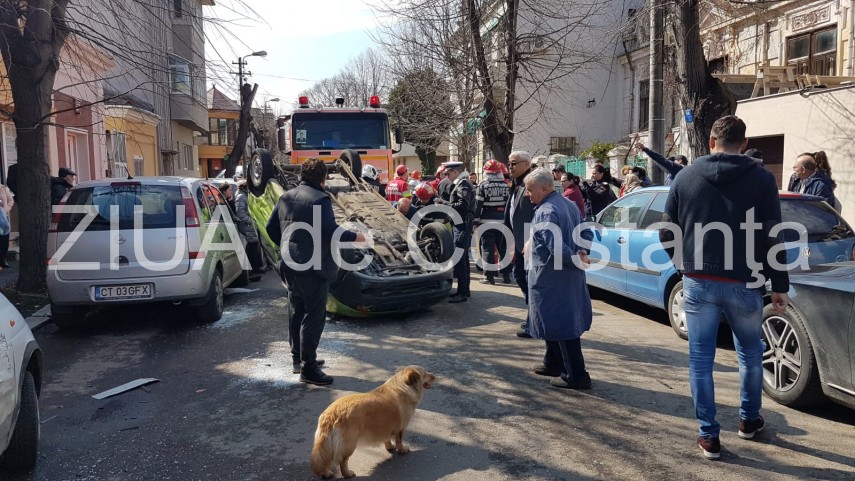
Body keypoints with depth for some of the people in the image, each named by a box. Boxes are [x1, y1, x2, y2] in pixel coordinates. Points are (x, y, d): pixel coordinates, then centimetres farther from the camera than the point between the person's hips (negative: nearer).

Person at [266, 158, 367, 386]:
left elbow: (271, 227, 14)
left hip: (291, 265, 8)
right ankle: (308, 368, -1)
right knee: (314, 316, -3)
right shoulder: (320, 199, -14)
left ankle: (298, 357, 30)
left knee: (297, 312, 18)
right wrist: (354, 237, -8)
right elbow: (330, 231, -23)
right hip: (313, 267, -8)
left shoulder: (286, 197, 10)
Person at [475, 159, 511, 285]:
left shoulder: (482, 185, -5)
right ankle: (506, 275, 16)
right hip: (502, 221, 4)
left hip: (487, 221, -3)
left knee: (488, 249, 1)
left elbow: (478, 204, -7)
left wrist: (475, 220, -3)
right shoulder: (506, 186, 5)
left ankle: (489, 276, 1)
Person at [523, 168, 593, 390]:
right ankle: (553, 363, 33)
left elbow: (555, 244, -28)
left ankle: (576, 375, 3)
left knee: (561, 324, -3)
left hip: (551, 276, -10)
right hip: (569, 276, 10)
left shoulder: (545, 212, -19)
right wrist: (581, 253, 3)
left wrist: (576, 260, -17)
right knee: (563, 320, 20)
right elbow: (587, 233, 16)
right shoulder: (568, 205, 12)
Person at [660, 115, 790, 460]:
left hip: (698, 282, 0)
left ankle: (709, 436, 11)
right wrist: (780, 285, 2)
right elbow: (772, 237, -5)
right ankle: (749, 420, 37)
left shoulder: (685, 176, 2)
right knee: (750, 353, 22)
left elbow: (667, 233, 4)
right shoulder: (762, 179, -2)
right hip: (744, 283, 0)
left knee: (700, 359, 7)